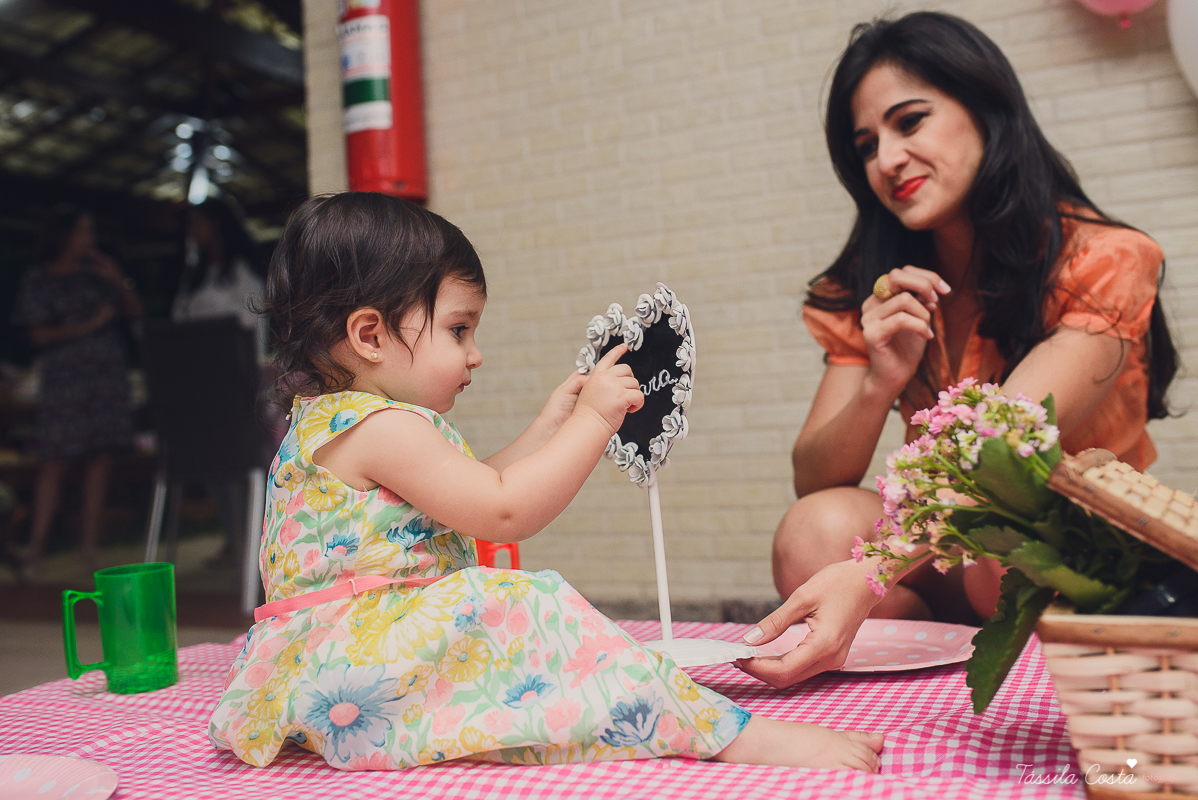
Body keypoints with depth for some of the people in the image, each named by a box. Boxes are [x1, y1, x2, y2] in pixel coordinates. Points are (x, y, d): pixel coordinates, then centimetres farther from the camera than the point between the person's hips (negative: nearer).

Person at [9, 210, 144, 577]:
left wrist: (118, 281, -2)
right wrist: (86, 326, -11)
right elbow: (39, 335, -2)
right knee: (55, 460, -8)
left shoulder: (98, 272, 14)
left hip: (108, 375, 3)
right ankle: (36, 545, -2)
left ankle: (89, 543, 7)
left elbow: (135, 311, 13)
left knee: (101, 457, 1)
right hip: (64, 378, -3)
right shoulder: (39, 281, 4)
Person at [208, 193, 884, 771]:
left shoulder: (338, 423, 18)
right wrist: (592, 421, -14)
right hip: (354, 675, -12)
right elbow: (502, 512, -21)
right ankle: (734, 735, -28)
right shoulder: (380, 427, -17)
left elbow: (478, 491, 22)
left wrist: (551, 425, 17)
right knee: (522, 609, -25)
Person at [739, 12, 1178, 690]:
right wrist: (879, 385, -27)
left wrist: (867, 574, -44)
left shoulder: (1101, 261, -12)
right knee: (816, 531, -27)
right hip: (946, 561, 3)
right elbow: (811, 485, -7)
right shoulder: (874, 295, -1)